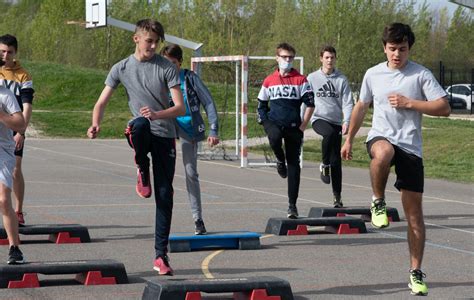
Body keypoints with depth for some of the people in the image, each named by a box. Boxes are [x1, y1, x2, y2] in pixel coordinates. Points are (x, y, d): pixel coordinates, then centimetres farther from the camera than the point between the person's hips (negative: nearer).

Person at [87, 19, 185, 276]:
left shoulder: (167, 68, 0)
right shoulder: (121, 68, 4)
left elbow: (180, 108, -6)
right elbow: (102, 102, 4)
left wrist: (157, 114, -26)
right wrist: (96, 124, -18)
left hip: (165, 134, 1)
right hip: (141, 134, -1)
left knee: (165, 195, -3)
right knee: (140, 124, -40)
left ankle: (161, 255, 5)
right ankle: (142, 172, -12)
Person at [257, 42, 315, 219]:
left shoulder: (301, 80, 4)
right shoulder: (269, 81, 10)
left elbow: (310, 104, 0)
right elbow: (261, 104, 18)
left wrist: (303, 125, -6)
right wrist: (264, 122, 5)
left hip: (293, 126, 0)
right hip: (274, 122, 1)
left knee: (294, 165, -2)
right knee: (274, 137, -36)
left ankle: (292, 205, 4)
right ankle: (280, 160, -1)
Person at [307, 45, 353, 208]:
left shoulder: (342, 79, 6)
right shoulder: (312, 78, 6)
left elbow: (348, 102, 1)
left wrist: (347, 121, -14)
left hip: (336, 121, 2)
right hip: (319, 118, -2)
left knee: (336, 161, 0)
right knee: (329, 133, -37)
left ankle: (337, 196, 7)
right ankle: (324, 164, -17)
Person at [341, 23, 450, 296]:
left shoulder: (421, 75, -1)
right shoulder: (373, 74, 7)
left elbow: (444, 108, -6)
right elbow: (361, 107, 21)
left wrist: (409, 103, -13)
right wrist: (349, 139, 24)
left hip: (411, 147, 0)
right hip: (381, 137, 0)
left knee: (414, 212, 0)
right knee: (383, 153, -41)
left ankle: (416, 273, 9)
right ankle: (378, 202, -13)